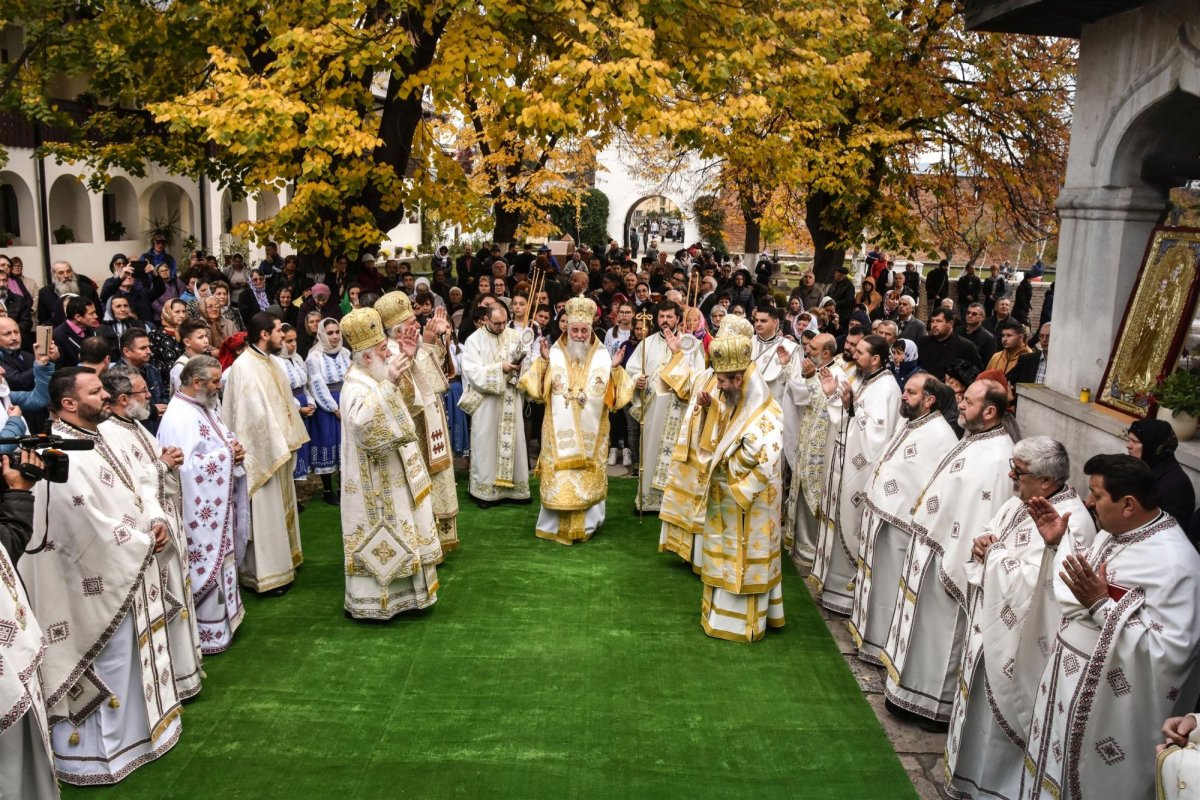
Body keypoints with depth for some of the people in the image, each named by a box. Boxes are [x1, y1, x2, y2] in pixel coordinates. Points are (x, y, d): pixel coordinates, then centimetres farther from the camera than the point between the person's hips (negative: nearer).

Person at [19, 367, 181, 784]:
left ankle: (130, 731, 38)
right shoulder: (61, 457, -24)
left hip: (129, 570, 10)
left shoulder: (100, 441, 8)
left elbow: (134, 489, 13)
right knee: (105, 663, 3)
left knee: (130, 655, 21)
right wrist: (143, 543, -14)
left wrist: (156, 521, -5)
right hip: (99, 583, -10)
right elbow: (92, 525, -27)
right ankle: (93, 753, 20)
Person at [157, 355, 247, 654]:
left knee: (219, 560, 19)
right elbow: (185, 466, -29)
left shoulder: (206, 407, 9)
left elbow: (222, 441, 20)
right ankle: (208, 634, 13)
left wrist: (234, 449, -3)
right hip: (201, 511, -10)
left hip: (217, 505, 10)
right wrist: (227, 454, -20)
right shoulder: (180, 417, -22)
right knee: (206, 566, 1)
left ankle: (222, 617, 33)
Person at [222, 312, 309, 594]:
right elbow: (255, 413, -22)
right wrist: (276, 447, -19)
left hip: (278, 448, 10)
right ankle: (263, 574, 8)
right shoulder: (244, 367, -19)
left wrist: (291, 438, 10)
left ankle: (280, 563, 30)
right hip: (262, 452, -10)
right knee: (264, 513, -2)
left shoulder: (269, 362, 10)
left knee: (280, 507, 18)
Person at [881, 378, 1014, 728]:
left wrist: (955, 569, -25)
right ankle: (913, 689, 36)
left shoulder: (996, 457, -25)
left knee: (943, 633, 7)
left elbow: (982, 520, -27)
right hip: (929, 547, 10)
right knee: (924, 627, 21)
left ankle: (941, 704, 24)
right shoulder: (973, 441, 6)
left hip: (948, 556, -10)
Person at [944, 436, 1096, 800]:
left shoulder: (1070, 523, -25)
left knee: (1004, 705, 7)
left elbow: (1041, 583, -36)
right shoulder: (1020, 502, 3)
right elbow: (989, 538, 15)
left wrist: (996, 556, -32)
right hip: (992, 625, 9)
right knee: (982, 700, 23)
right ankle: (973, 766, 42)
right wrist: (981, 545, -5)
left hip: (1020, 639, -9)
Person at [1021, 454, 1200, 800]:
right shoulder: (1114, 532, 2)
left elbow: (1169, 651, -30)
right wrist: (1058, 541, 2)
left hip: (1106, 702, -8)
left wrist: (1100, 604, -32)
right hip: (1069, 681, 8)